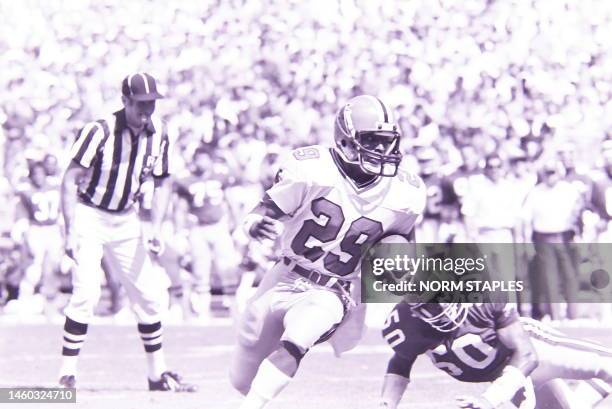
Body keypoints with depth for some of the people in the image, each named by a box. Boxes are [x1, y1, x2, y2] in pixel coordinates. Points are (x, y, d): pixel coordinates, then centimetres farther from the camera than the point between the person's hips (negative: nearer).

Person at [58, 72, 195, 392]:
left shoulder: (158, 135, -5)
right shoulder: (100, 132, -21)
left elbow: (162, 183, 7)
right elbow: (70, 180, -19)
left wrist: (156, 229, -4)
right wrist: (70, 232, -25)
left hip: (126, 222, 5)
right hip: (89, 217, -5)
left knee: (150, 296, 5)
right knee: (87, 291, -18)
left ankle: (158, 374, 18)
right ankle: (67, 373, -10)